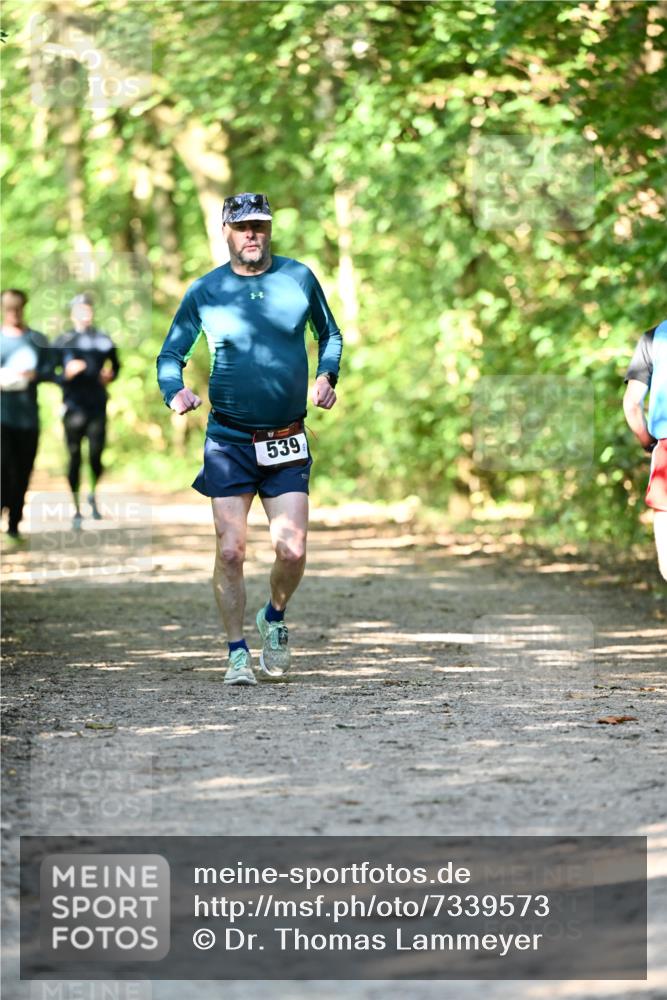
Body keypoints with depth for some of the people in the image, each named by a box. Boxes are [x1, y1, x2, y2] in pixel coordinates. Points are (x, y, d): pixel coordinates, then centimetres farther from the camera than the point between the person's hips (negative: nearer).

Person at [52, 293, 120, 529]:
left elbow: (115, 365, 24)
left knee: (96, 456, -5)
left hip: (97, 406, 1)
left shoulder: (103, 341, 10)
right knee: (75, 458, -1)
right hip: (73, 407, -1)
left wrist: (110, 375, 2)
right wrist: (66, 374, -17)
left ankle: (93, 495, 24)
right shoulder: (62, 342, 3)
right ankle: (76, 509, 10)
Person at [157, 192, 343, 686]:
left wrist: (327, 376, 0)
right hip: (229, 441, -1)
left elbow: (330, 334, 19)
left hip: (288, 443, 1)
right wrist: (176, 391, -11)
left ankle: (274, 618, 23)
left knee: (292, 552, -7)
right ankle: (238, 653, 6)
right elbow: (170, 355, 10)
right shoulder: (205, 291, 2)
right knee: (231, 551, -7)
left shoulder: (299, 277, 4)